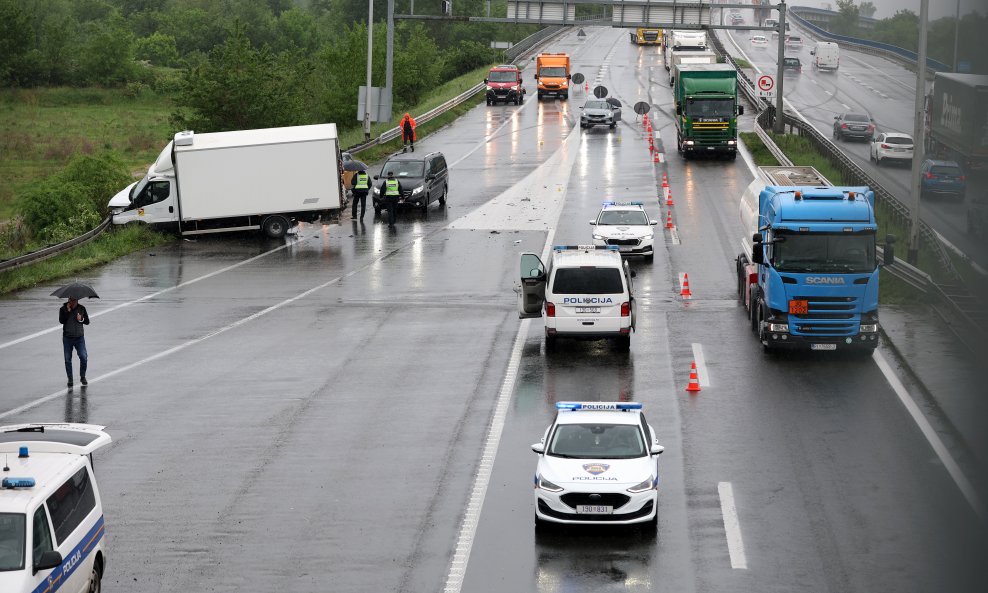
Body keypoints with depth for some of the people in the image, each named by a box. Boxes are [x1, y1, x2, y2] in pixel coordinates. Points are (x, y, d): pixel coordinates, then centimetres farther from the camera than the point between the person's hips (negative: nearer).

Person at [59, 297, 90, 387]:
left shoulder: (81, 308, 4)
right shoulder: (63, 309, -1)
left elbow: (87, 321, 8)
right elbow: (61, 321, -15)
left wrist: (81, 320, -12)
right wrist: (68, 311, -20)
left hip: (79, 337, 0)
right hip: (67, 338, 0)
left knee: (84, 357, -11)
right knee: (68, 359, 4)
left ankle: (82, 377, 6)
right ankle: (70, 379, 15)